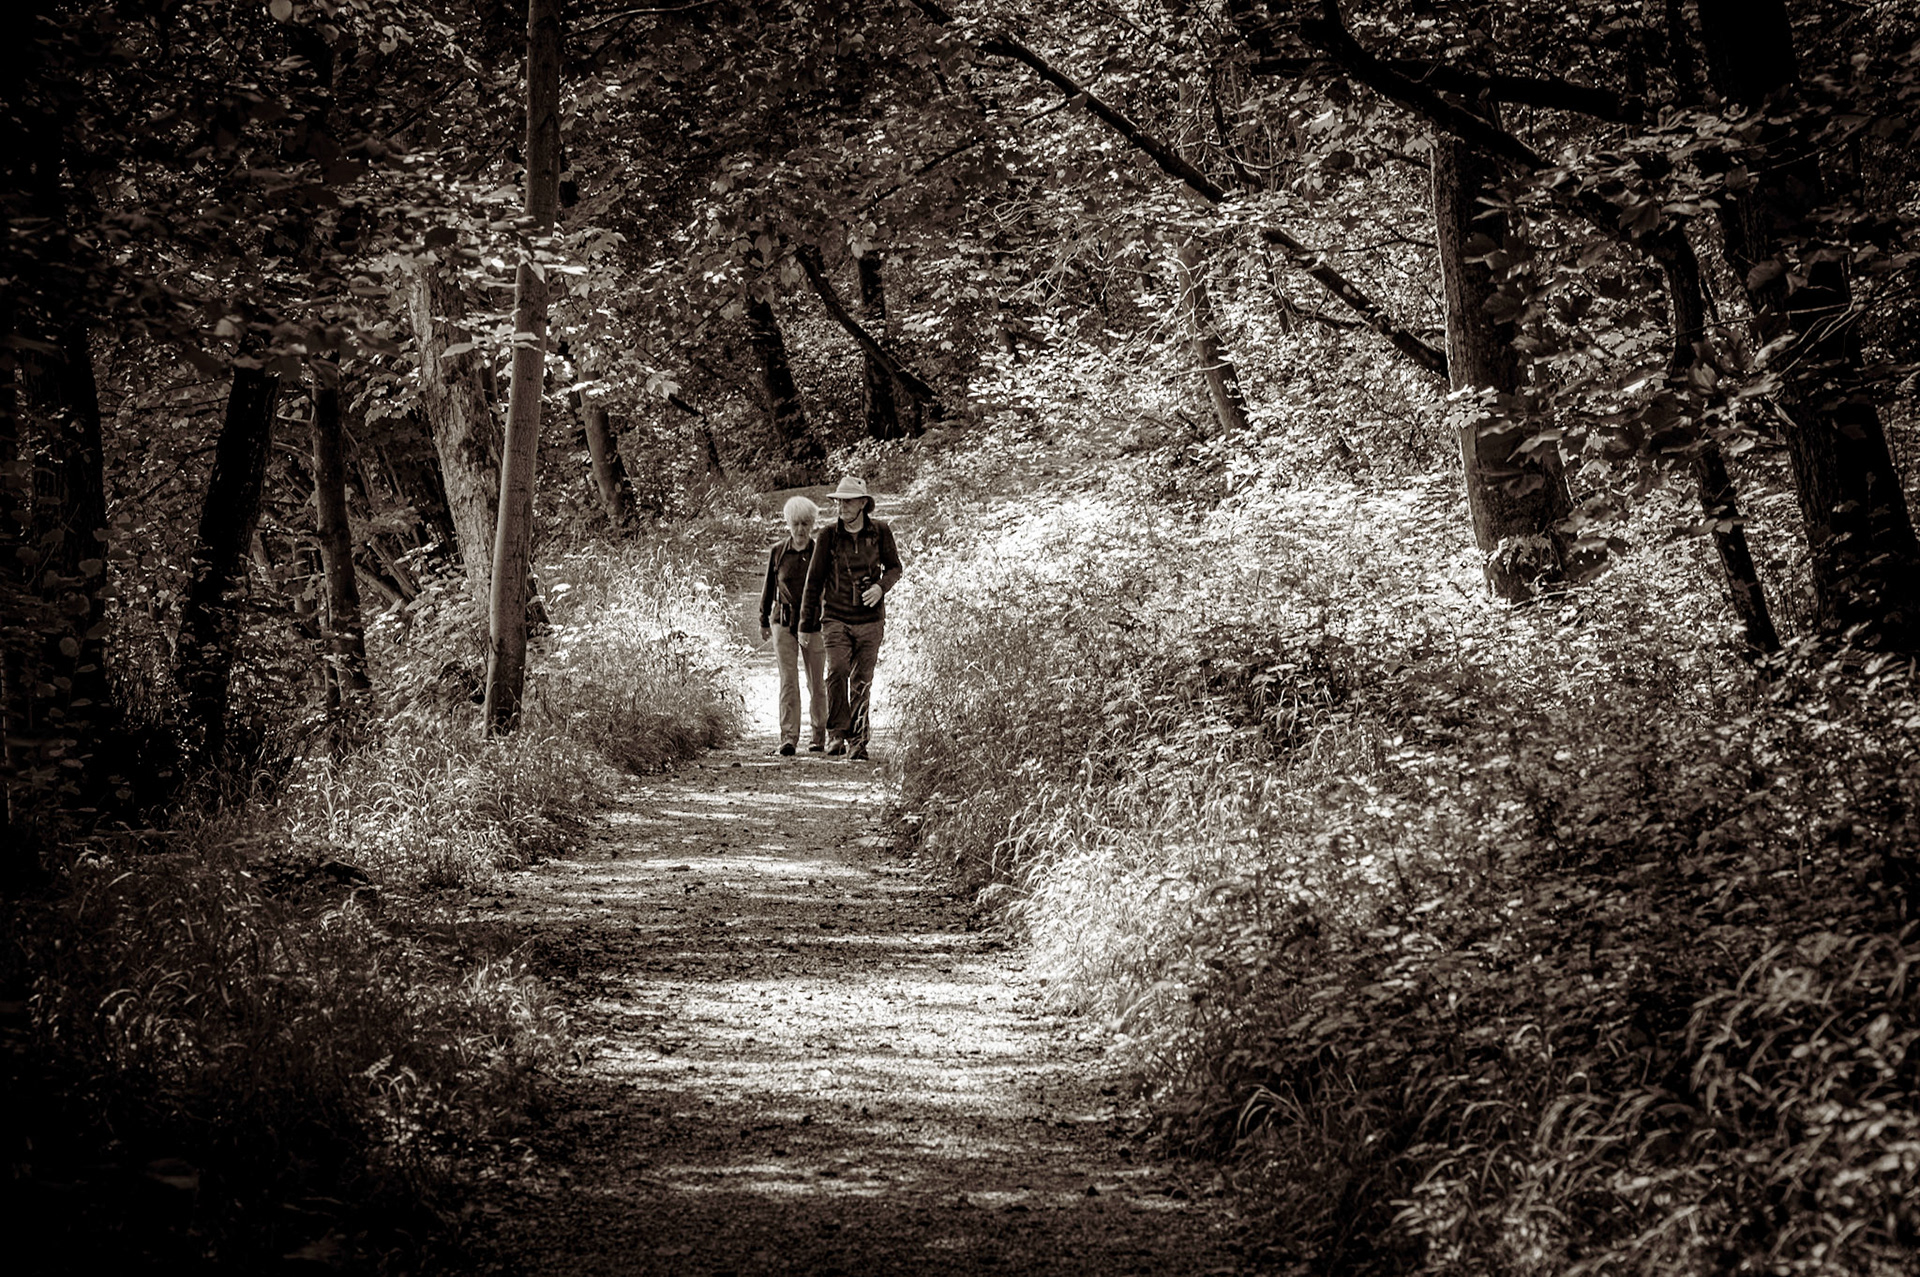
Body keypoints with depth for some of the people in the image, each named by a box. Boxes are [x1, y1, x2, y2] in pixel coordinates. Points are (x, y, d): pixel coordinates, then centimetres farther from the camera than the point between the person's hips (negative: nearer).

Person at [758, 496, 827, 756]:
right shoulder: (777, 552, 2)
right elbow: (769, 588, 12)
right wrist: (764, 621, 15)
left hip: (814, 624, 0)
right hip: (784, 624, 0)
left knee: (816, 683, 8)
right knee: (788, 681, -10)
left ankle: (819, 735, 23)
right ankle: (788, 737, -14)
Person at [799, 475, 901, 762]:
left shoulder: (880, 532, -2)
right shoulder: (828, 535, -4)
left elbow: (894, 567, 12)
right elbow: (814, 580, 3)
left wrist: (881, 586, -11)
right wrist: (806, 624, 6)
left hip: (870, 620, 1)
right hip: (836, 618, -1)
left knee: (862, 683, 3)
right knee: (837, 671, -21)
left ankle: (857, 741, 14)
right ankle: (837, 733, -11)